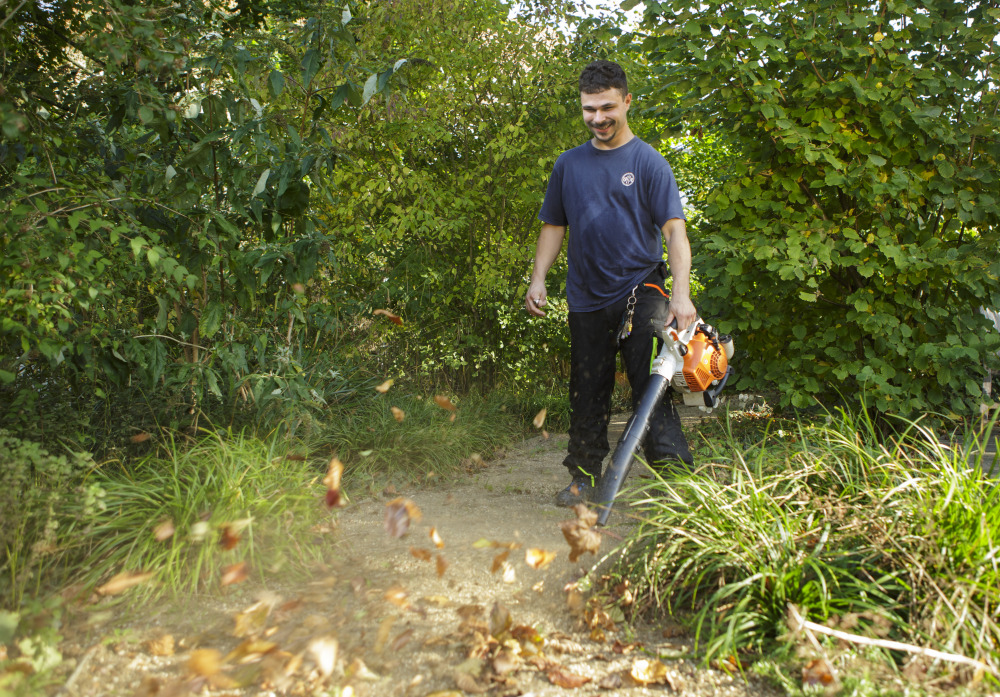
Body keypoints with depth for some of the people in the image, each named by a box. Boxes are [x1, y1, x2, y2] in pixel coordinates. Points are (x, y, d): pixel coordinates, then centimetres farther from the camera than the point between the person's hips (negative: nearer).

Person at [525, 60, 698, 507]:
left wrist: (681, 293, -21)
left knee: (651, 381, -12)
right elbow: (553, 227, 18)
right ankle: (585, 476, 20)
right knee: (588, 392, 9)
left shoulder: (648, 162, -1)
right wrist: (538, 279, 5)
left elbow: (674, 230, -8)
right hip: (587, 297, 4)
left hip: (640, 289, -4)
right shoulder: (568, 164, 12)